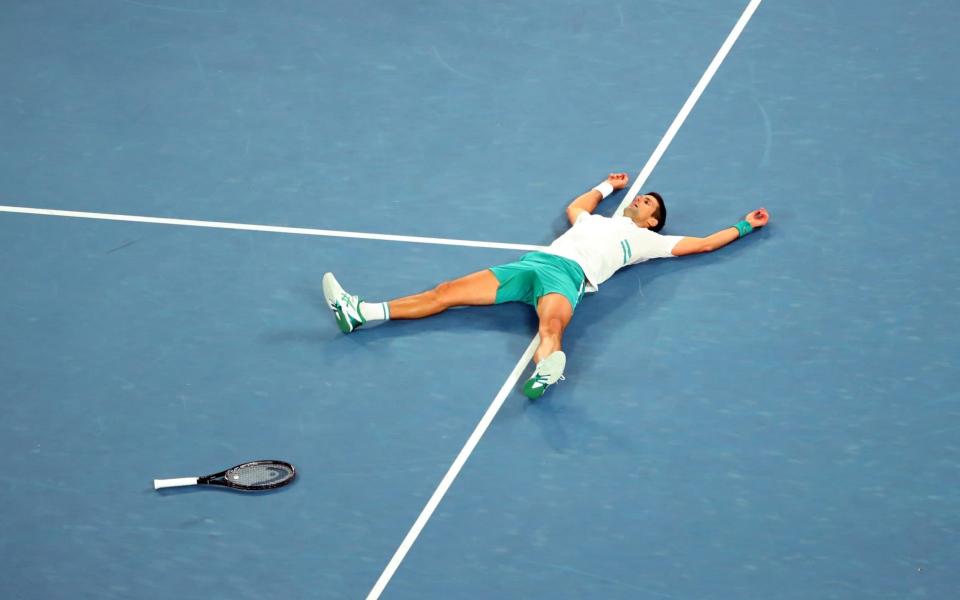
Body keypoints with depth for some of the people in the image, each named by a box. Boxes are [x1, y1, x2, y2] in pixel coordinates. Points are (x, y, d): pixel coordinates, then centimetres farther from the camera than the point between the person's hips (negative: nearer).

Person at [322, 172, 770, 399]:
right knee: (448, 292, -5)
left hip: (568, 274, -5)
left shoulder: (646, 239, 20)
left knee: (552, 327, -41)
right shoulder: (597, 221, 36)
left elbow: (702, 243, 19)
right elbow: (575, 206, 58)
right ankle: (362, 314, -10)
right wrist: (607, 185, 70)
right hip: (535, 262, 6)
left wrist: (744, 226, 25)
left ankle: (544, 374, -73)